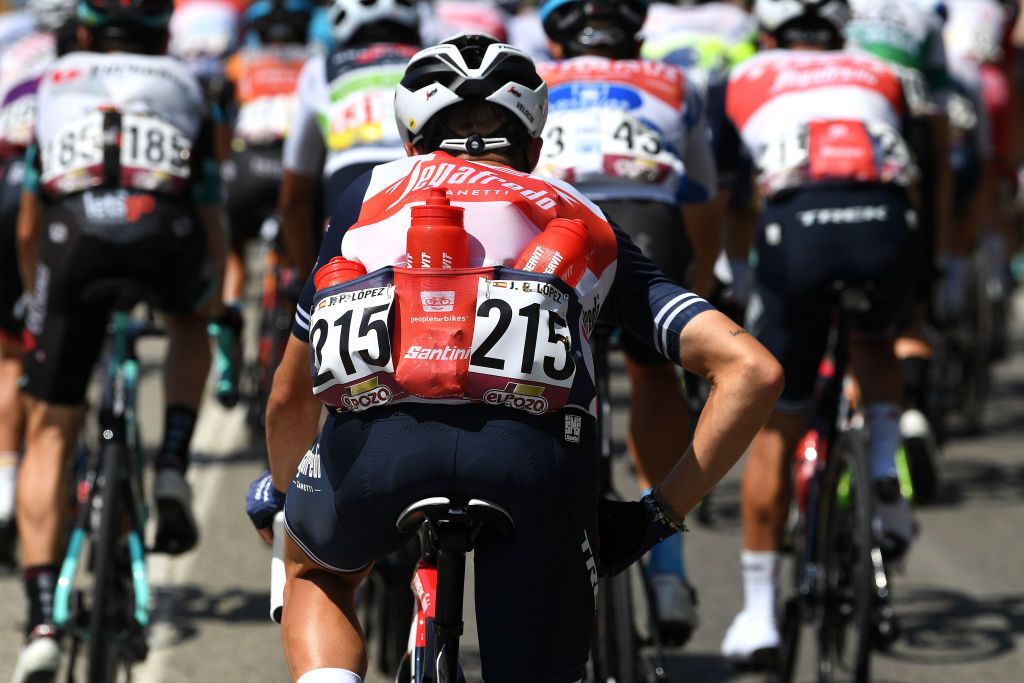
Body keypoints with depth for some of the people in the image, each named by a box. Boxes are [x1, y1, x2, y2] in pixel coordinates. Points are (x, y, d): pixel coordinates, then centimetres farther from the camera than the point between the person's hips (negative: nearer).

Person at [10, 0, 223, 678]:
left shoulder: (57, 83, 33)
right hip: (164, 229, 0)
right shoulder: (184, 89, 33)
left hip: (74, 232, 0)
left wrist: (41, 303, 54)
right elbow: (212, 227, 37)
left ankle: (42, 622, 0)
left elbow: (28, 230, 37)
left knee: (49, 433, 11)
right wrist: (218, 308, 52)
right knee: (189, 323, 37)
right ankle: (173, 469, 16)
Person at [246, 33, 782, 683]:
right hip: (536, 454, -1)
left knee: (316, 571, 35)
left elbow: (290, 397, 38)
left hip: (380, 438, 1)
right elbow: (753, 370, 21)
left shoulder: (375, 192, 33)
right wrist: (660, 513, 29)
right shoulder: (590, 227, 32)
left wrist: (280, 491, 57)